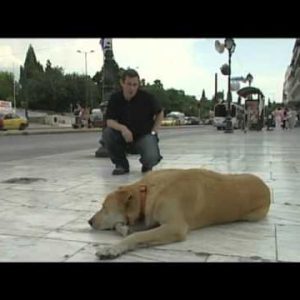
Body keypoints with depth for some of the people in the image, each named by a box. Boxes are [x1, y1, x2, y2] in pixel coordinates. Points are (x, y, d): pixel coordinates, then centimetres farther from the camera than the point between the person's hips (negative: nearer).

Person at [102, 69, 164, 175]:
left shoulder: (146, 97, -12)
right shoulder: (115, 98, -7)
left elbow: (160, 113, 3)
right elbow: (109, 121, -13)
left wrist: (153, 132, -6)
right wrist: (122, 128, -33)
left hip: (144, 135, -3)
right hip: (124, 137, 3)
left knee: (151, 158, -32)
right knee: (107, 133, -26)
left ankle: (147, 165, 10)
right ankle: (121, 164, -3)